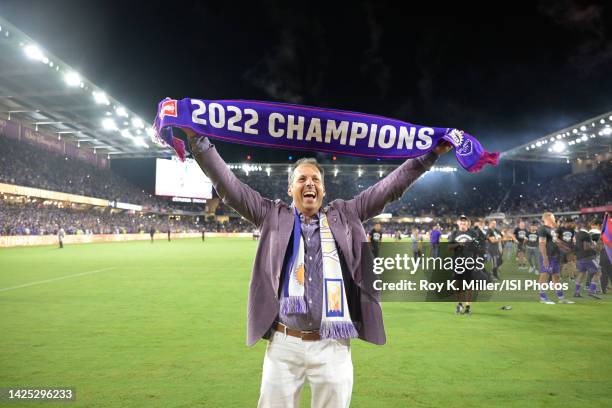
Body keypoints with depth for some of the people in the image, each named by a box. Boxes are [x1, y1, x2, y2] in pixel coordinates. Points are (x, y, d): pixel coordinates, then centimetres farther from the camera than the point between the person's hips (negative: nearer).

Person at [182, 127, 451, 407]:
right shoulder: (273, 216, 5)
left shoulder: (344, 216, 8)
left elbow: (390, 187, 6)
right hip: (284, 345, 0)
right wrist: (198, 139, -6)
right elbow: (228, 185, 1)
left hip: (332, 347, 1)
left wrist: (429, 154, 2)